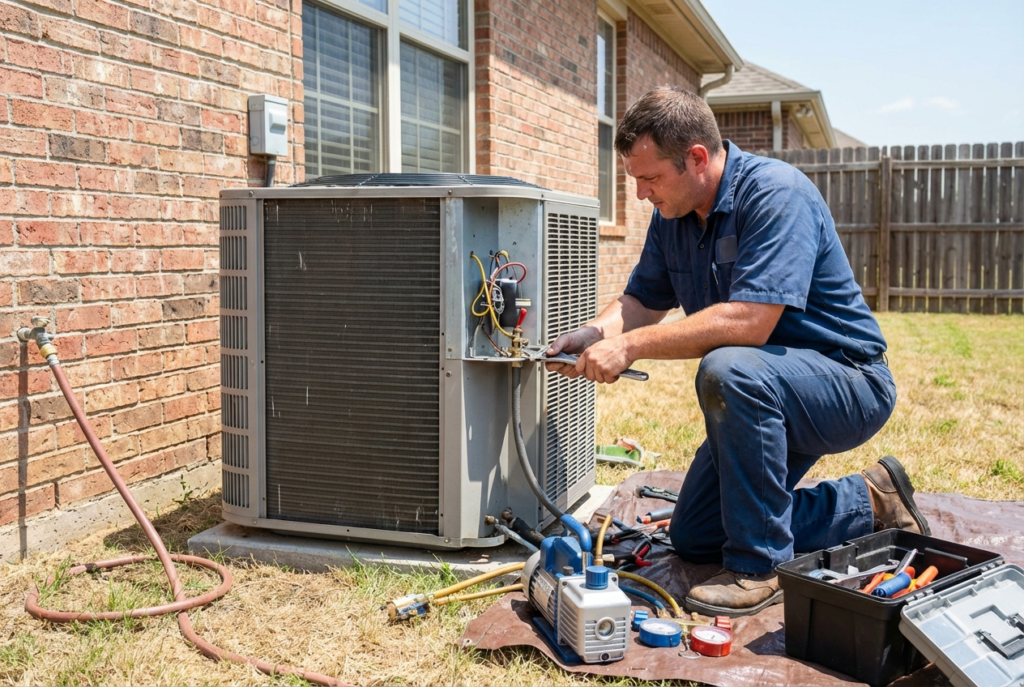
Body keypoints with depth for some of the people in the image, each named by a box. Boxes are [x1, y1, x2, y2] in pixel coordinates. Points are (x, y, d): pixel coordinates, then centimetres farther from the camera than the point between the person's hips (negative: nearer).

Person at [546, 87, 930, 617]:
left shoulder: (776, 193, -26)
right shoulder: (672, 213, 0)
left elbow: (748, 321, -36)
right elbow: (643, 299, 6)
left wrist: (631, 346, -33)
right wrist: (594, 333, -15)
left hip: (849, 382, -9)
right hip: (763, 397, 9)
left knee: (728, 371, -39)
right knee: (693, 539, 10)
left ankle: (761, 564, -21)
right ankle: (867, 505, 20)